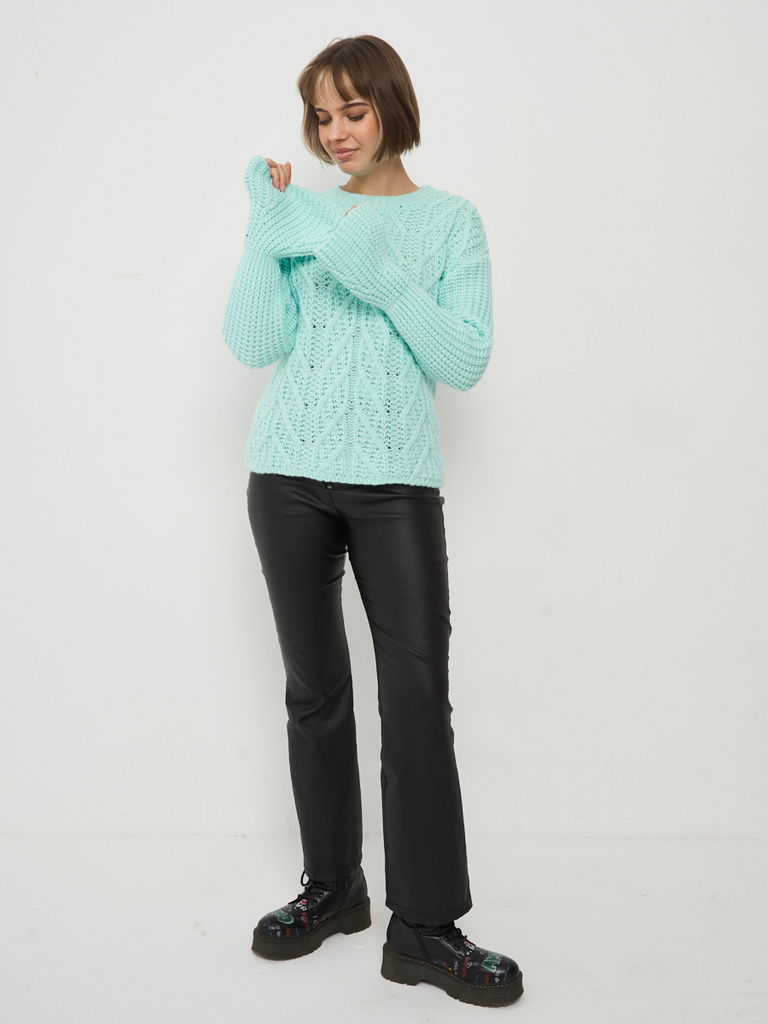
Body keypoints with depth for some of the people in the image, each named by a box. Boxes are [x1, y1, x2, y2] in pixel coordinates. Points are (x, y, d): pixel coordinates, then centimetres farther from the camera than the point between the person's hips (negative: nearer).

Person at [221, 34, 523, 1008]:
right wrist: (264, 229, -6)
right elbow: (253, 343, 1)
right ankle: (331, 886, 22)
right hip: (289, 474, 2)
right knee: (314, 686, 8)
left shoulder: (449, 219, 8)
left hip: (397, 482, -2)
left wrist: (384, 279, -13)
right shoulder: (302, 213, 12)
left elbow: (464, 361, -3)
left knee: (418, 695, -9)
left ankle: (425, 926, 1)